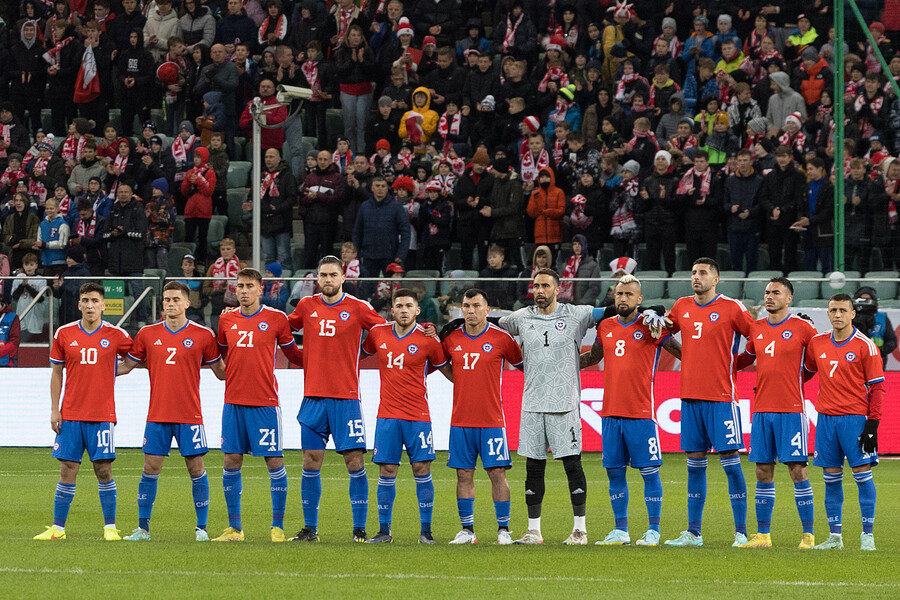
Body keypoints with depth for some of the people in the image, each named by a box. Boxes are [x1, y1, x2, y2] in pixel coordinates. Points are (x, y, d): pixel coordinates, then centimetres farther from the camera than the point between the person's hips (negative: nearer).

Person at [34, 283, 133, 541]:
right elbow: (57, 373, 9)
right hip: (70, 414, 1)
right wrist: (54, 409, 4)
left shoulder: (116, 335, -1)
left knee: (103, 469, -3)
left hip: (102, 415, -1)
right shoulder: (64, 334, 4)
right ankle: (58, 528, 7)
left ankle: (110, 527, 5)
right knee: (67, 469, 1)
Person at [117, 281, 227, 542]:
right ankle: (143, 528, 7)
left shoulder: (203, 335, 0)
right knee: (150, 468, 0)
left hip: (190, 415, -2)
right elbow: (127, 365, 13)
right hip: (157, 414, 2)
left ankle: (201, 528, 6)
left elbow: (221, 371, 8)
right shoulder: (148, 334, 5)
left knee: (196, 468, -2)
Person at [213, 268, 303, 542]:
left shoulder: (276, 319, -1)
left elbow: (294, 355, 8)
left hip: (265, 402, -3)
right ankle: (234, 528, 9)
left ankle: (278, 527, 3)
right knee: (231, 461, 2)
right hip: (233, 401, 3)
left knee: (274, 461, -4)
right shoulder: (226, 319, 8)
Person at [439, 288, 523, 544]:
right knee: (464, 474, 4)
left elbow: (521, 364, 8)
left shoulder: (501, 339, -3)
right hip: (461, 420, 3)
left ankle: (503, 529, 2)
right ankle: (467, 530, 10)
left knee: (497, 473, -4)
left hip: (492, 420, -3)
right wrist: (459, 380, 9)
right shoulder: (451, 339, 5)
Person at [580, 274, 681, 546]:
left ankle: (653, 531, 3)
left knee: (649, 471, -3)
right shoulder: (605, 327, 11)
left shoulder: (650, 327, -3)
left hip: (641, 414, -5)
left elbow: (683, 353, 1)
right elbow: (593, 356, 28)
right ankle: (620, 531, 14)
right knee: (614, 472, 6)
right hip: (611, 413, 5)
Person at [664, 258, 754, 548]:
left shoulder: (731, 308, -4)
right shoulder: (682, 307, 11)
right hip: (690, 396, 5)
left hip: (721, 397, -5)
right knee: (694, 464, 8)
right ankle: (693, 532, 12)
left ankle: (741, 532, -4)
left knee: (730, 460, -6)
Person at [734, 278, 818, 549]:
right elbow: (744, 359, 25)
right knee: (763, 472, 5)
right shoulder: (756, 328, 12)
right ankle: (762, 534, 10)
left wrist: (797, 379, 2)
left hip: (791, 410, -5)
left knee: (797, 470, -6)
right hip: (761, 409, 5)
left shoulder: (802, 328, -2)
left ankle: (808, 534, -2)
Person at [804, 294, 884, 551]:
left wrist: (872, 424, -10)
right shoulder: (817, 343, 8)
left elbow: (877, 387, -4)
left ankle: (867, 535, 0)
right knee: (831, 477, 5)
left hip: (855, 418, -4)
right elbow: (805, 371, 23)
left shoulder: (865, 345, -5)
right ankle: (835, 536, 10)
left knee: (862, 473, -6)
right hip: (826, 417, 4)